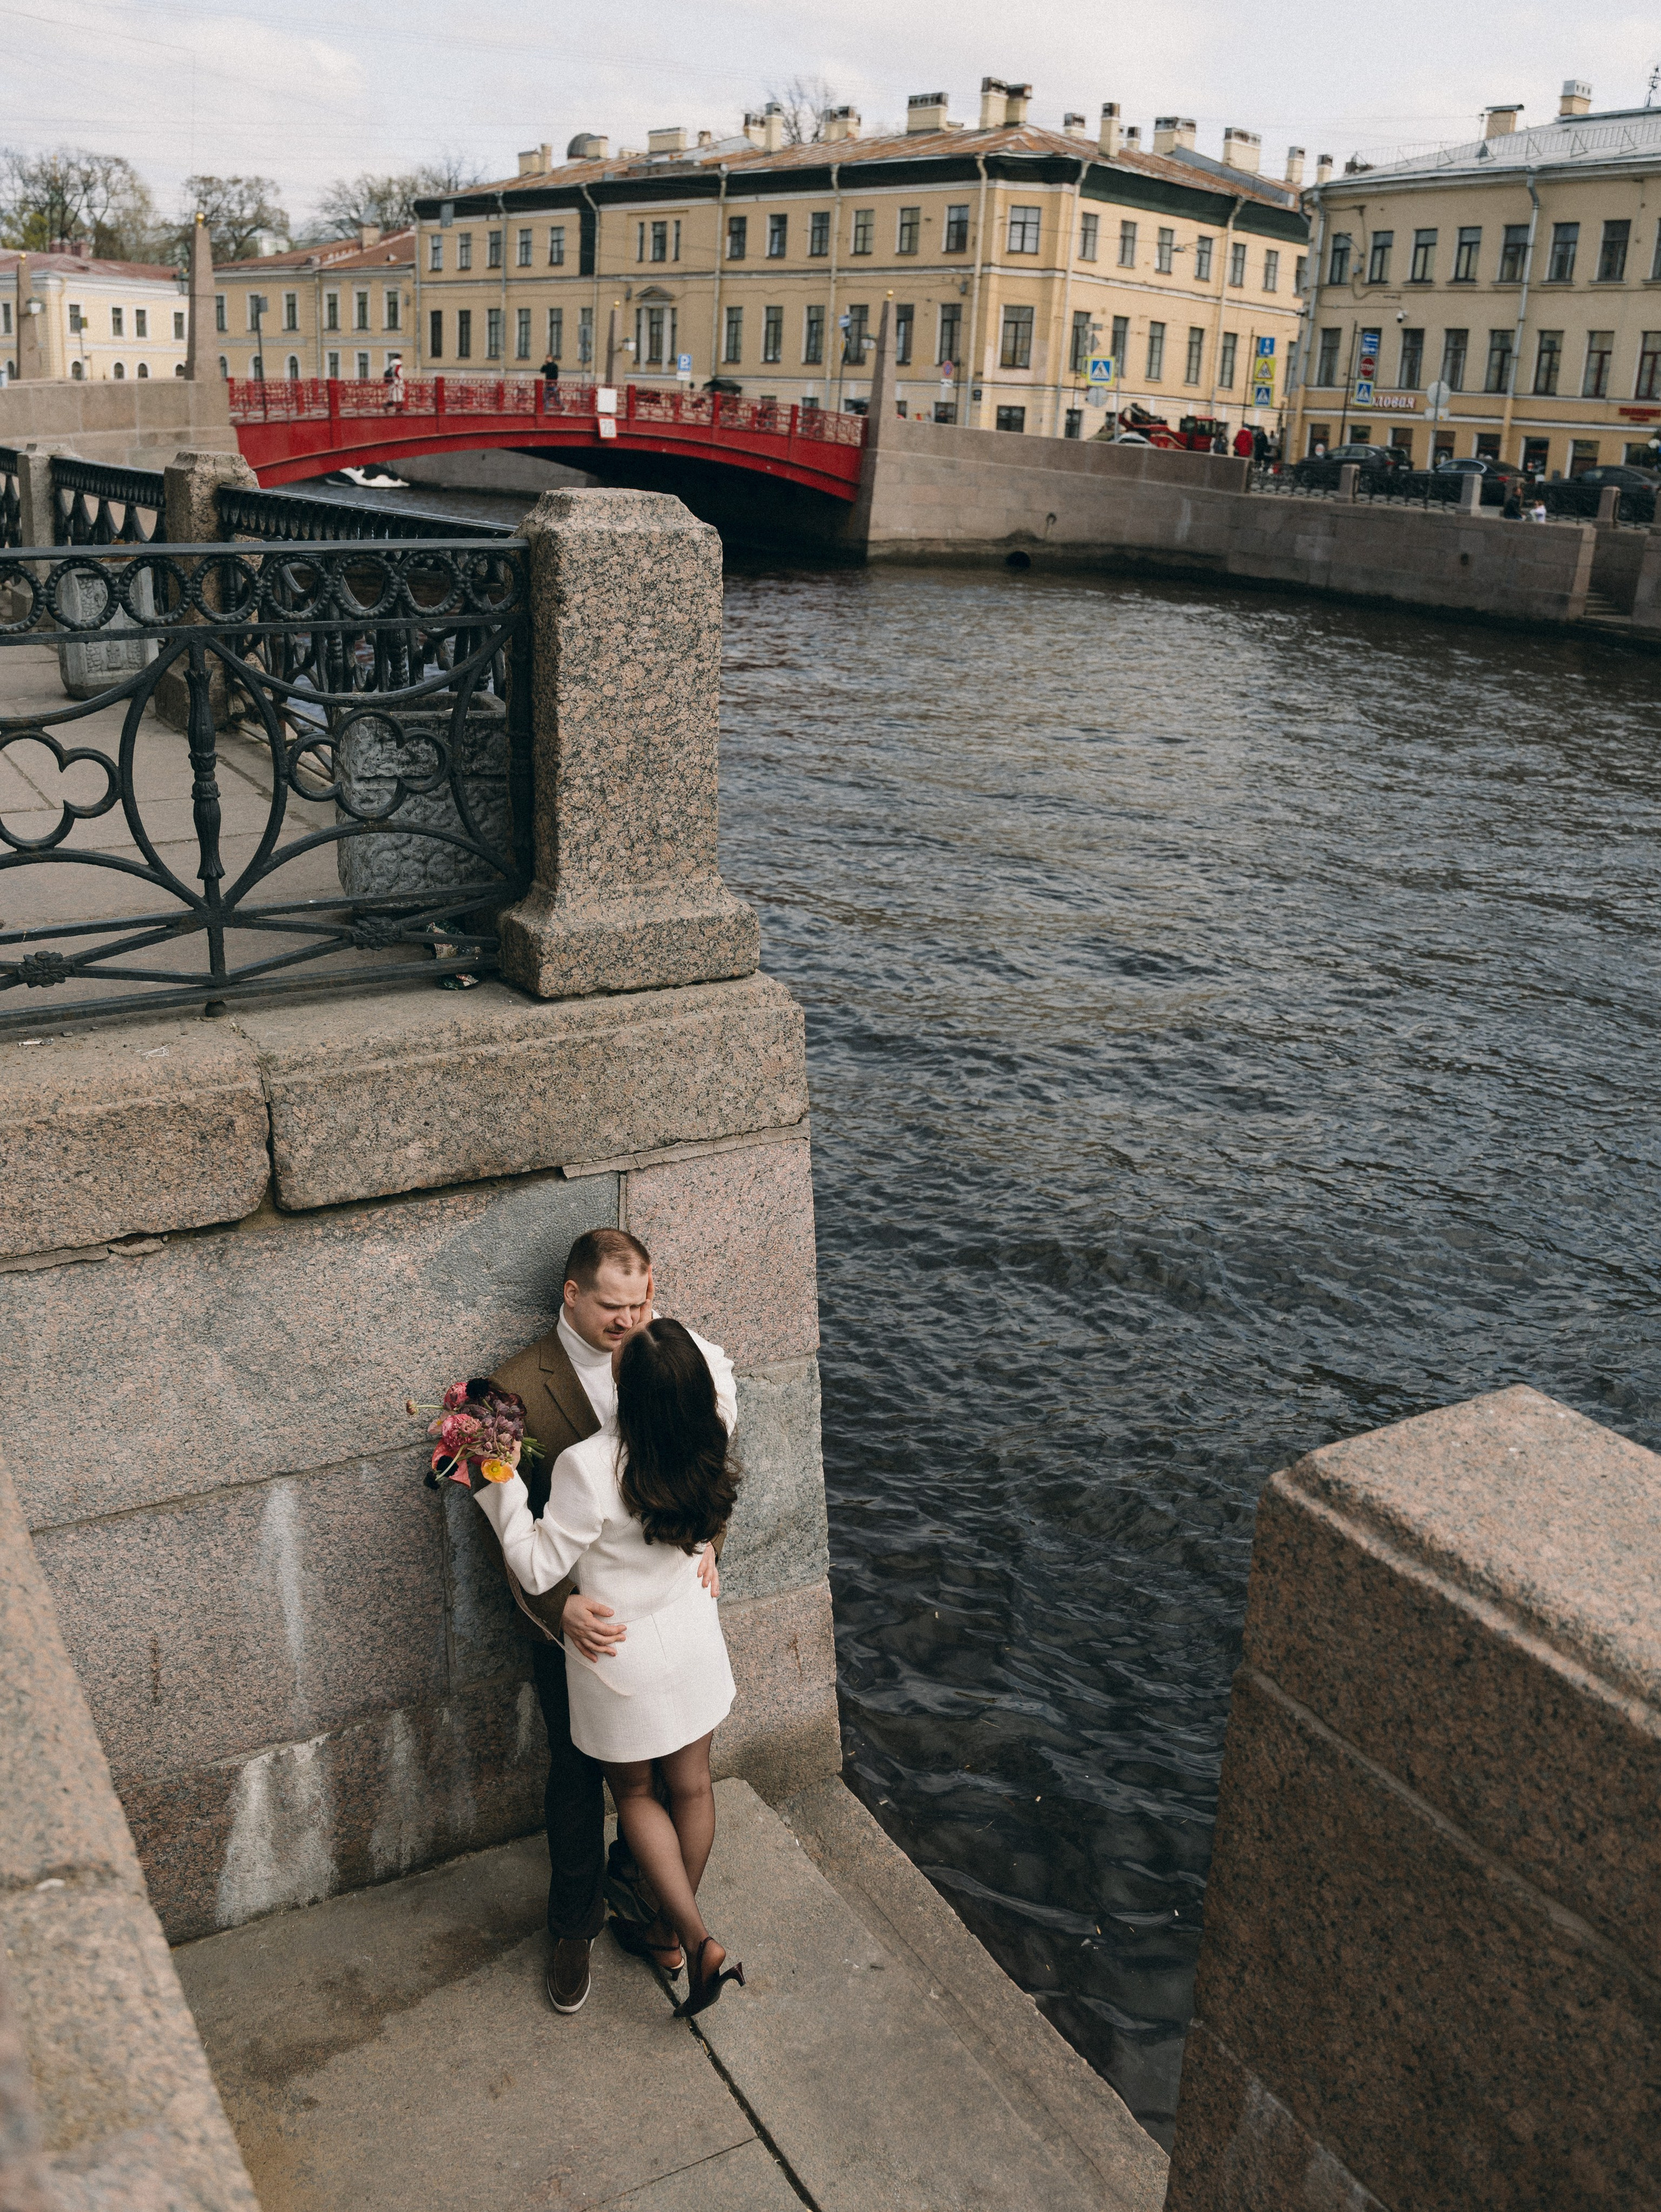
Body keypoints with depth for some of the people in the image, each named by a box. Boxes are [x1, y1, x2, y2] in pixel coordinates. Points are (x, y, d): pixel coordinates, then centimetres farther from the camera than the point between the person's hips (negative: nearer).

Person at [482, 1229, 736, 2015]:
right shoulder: (518, 1389, -18)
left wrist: (703, 1546, -16)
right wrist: (562, 1609, -31)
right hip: (575, 1620, -3)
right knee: (577, 1775, 16)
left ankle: (632, 1893, 44)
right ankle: (574, 1926, 39)